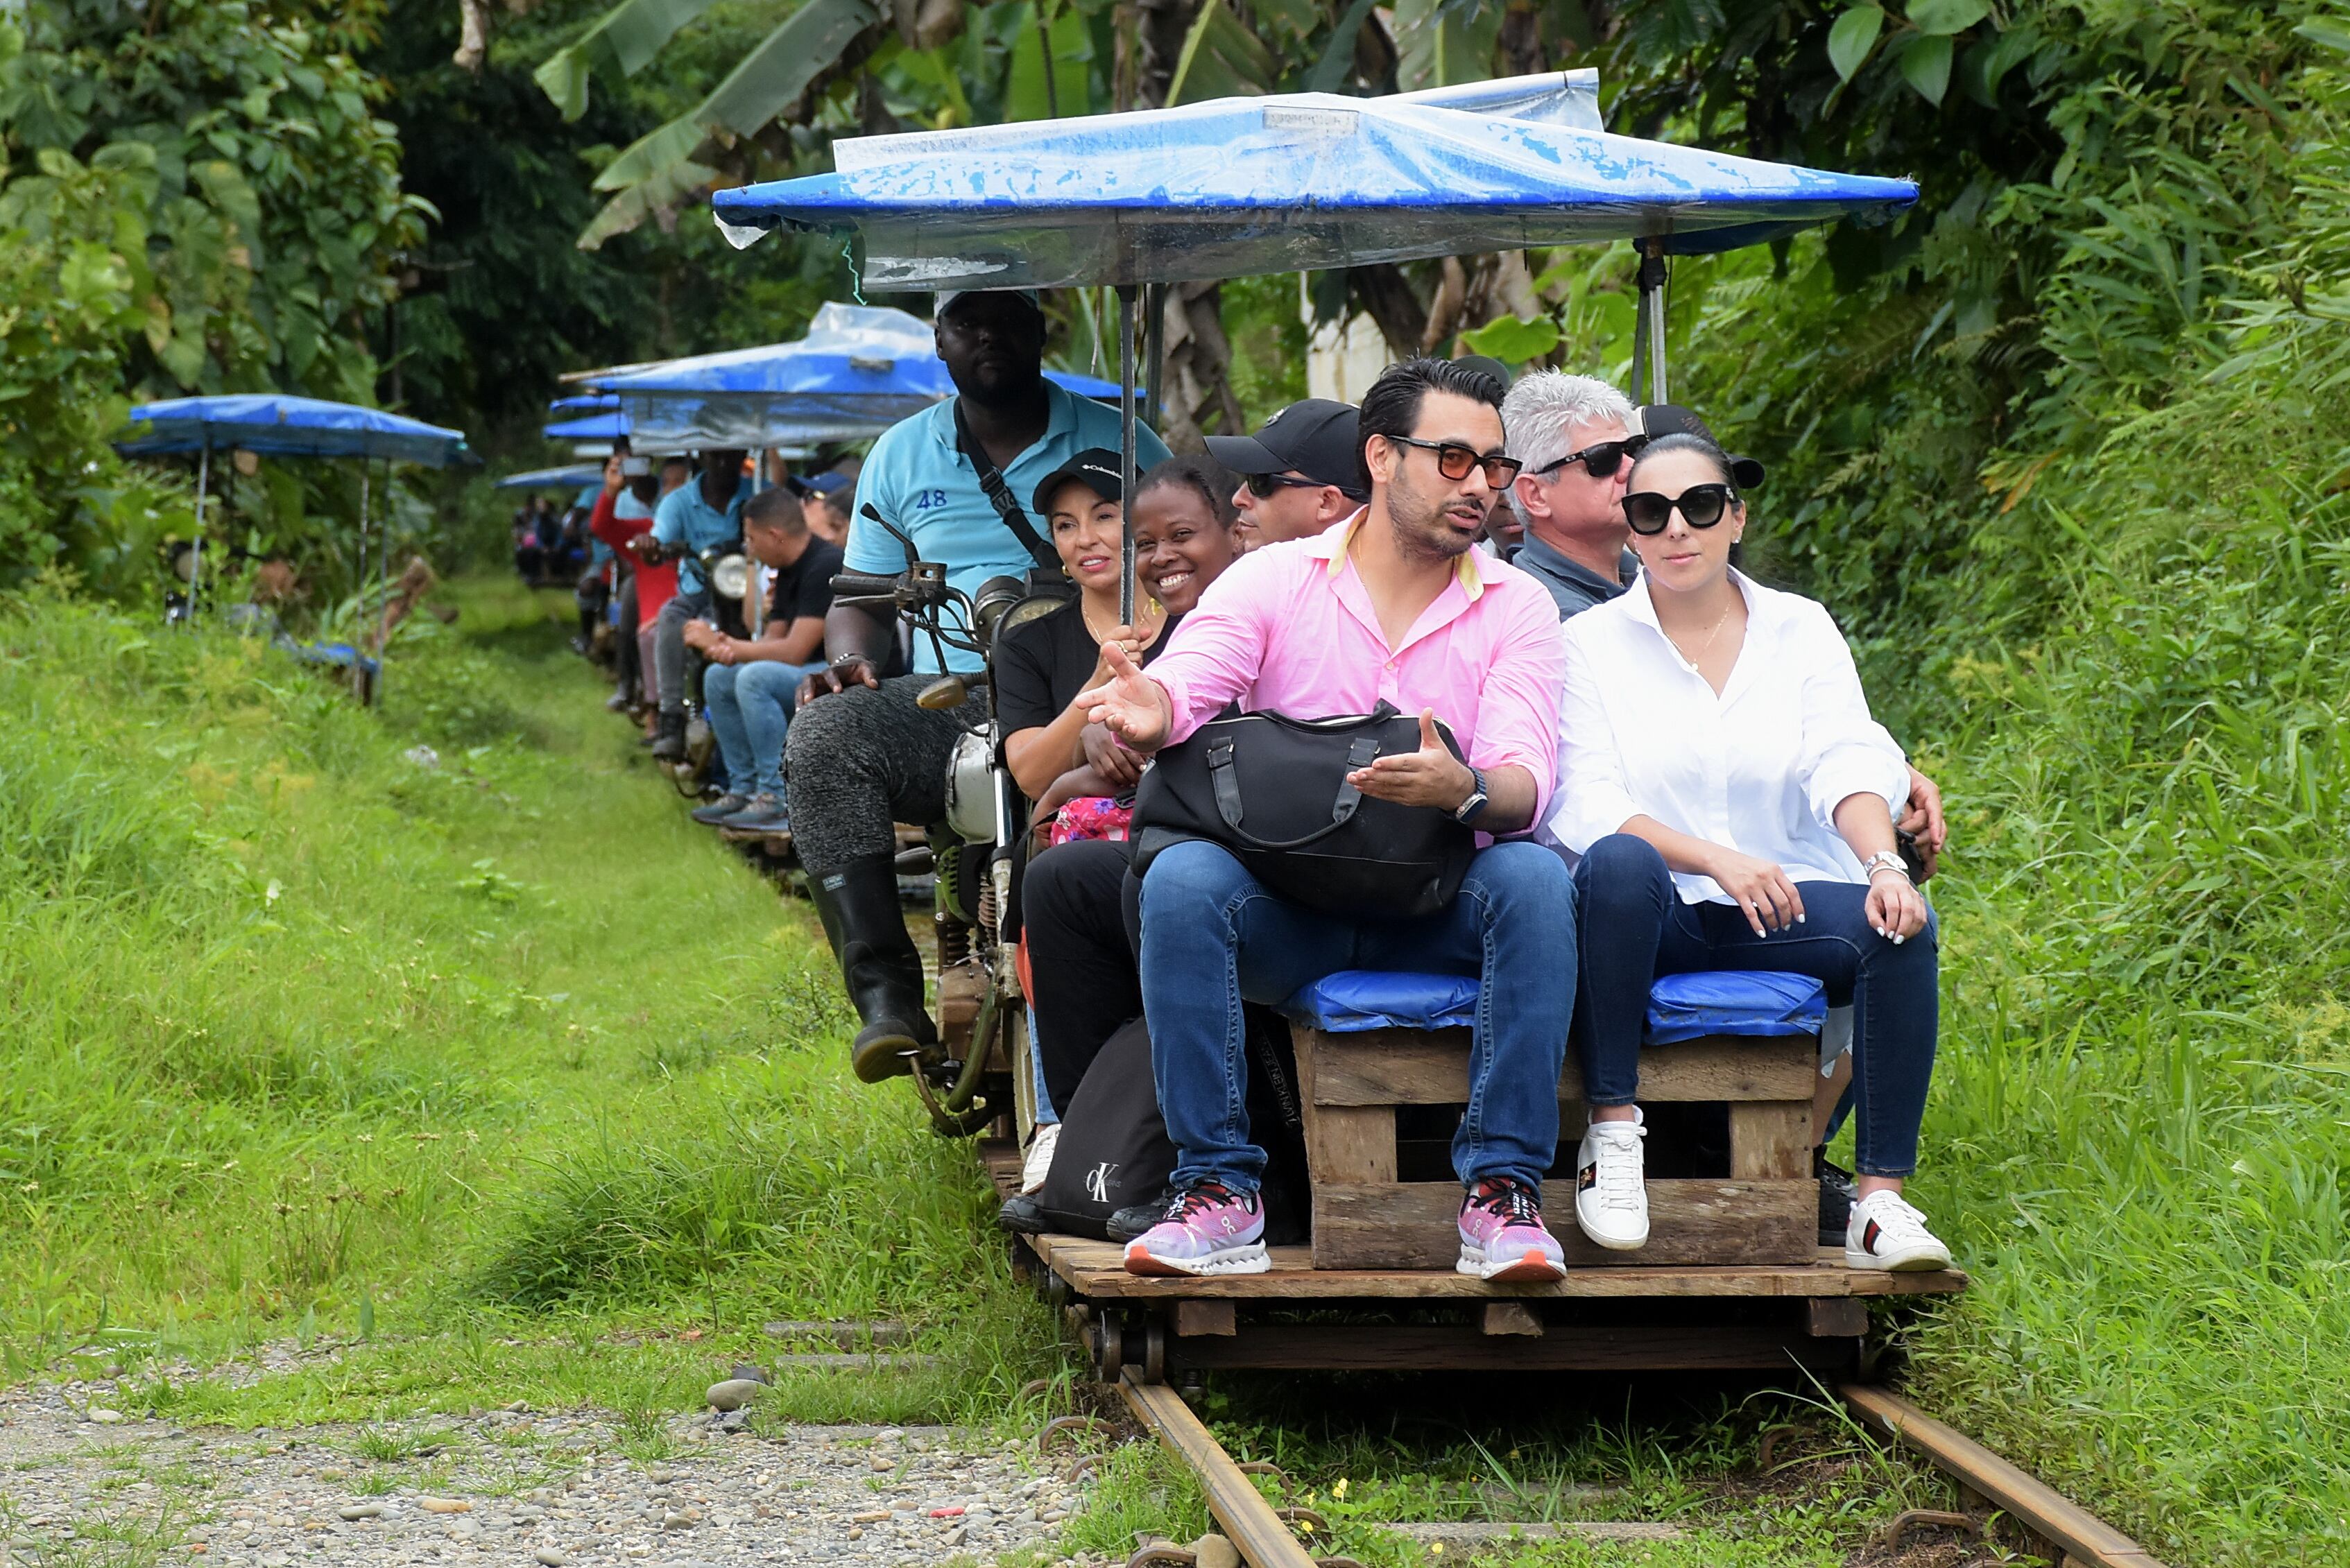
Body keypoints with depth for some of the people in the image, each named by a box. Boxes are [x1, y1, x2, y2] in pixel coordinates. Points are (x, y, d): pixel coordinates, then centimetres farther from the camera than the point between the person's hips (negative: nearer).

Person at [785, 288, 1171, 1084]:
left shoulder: (1115, 442, 13)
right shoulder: (901, 455, 20)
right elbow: (863, 598, 22)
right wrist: (851, 658, -2)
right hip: (951, 702, 2)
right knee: (823, 736, -28)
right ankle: (886, 997, -35)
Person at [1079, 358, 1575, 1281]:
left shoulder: (1515, 608, 4)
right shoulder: (1271, 582, 4)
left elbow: (1526, 781, -10)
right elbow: (1184, 691, -12)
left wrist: (1464, 790, -35)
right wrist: (1148, 713, -38)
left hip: (1438, 907, 0)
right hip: (1287, 908, 0)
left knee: (1533, 877, -31)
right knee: (1181, 877, -31)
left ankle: (1502, 1192, -29)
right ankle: (1219, 1193, -28)